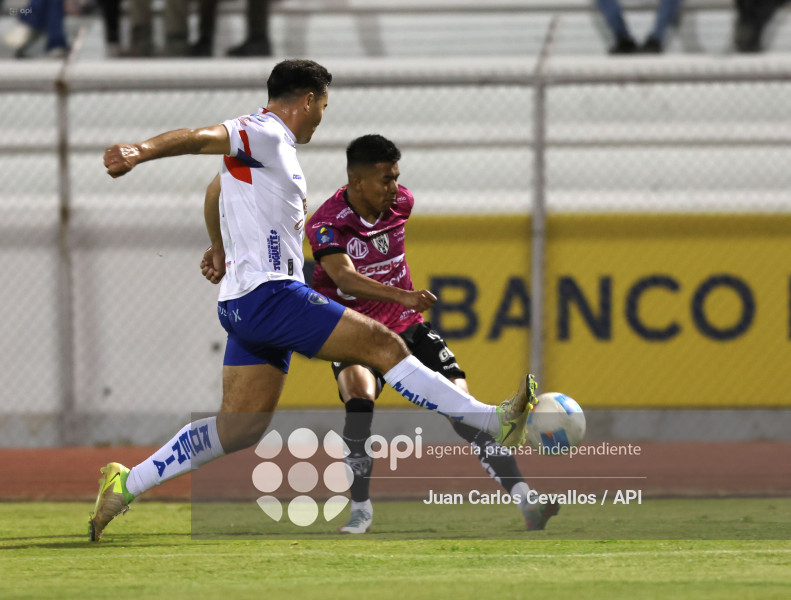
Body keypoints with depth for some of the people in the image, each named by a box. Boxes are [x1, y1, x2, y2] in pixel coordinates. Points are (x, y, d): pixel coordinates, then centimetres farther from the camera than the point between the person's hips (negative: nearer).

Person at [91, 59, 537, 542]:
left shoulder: (274, 147, 22)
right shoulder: (263, 135, -8)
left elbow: (216, 191, 39)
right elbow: (198, 138, -24)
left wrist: (221, 249, 53)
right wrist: (139, 153, -42)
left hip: (245, 303, 10)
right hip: (269, 294, -10)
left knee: (240, 430, 5)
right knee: (384, 346, -8)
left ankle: (126, 485, 2)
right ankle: (493, 422, -6)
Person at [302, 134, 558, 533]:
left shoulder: (401, 203, -3)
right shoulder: (326, 224, -20)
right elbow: (346, 279, -36)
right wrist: (402, 296, -51)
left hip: (407, 328, 4)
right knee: (360, 398, -33)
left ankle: (526, 502, -11)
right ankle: (360, 510, -19)